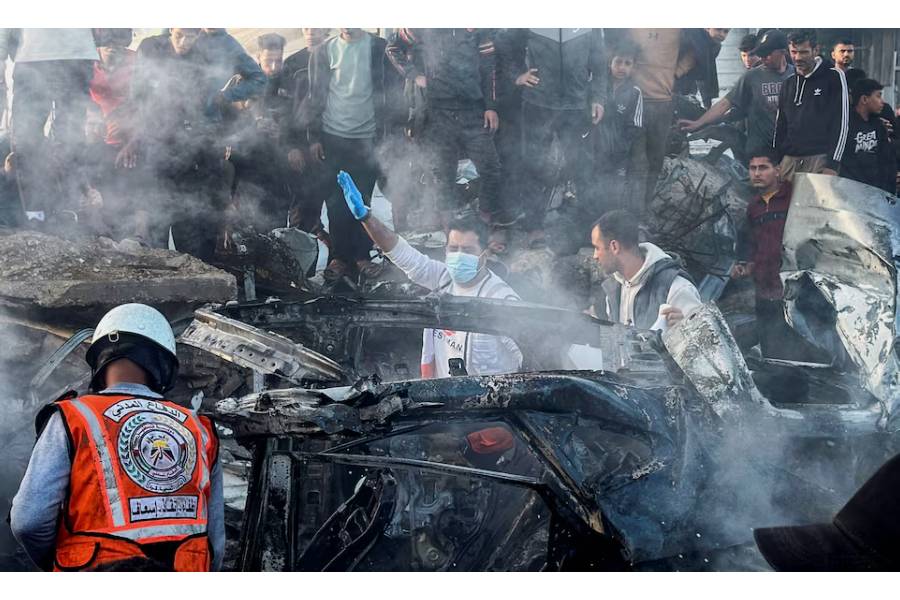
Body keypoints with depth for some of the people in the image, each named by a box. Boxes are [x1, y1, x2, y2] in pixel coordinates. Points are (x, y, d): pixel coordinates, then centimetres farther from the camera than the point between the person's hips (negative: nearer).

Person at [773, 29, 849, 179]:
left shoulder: (833, 76, 1)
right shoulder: (789, 84, 18)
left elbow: (842, 122, -5)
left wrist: (833, 164, -12)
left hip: (820, 160, -5)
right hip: (789, 160, 5)